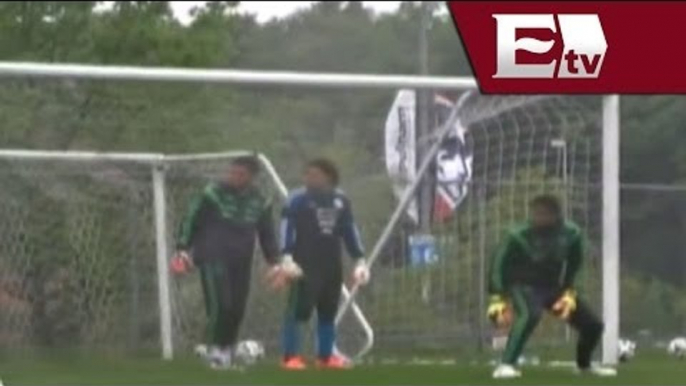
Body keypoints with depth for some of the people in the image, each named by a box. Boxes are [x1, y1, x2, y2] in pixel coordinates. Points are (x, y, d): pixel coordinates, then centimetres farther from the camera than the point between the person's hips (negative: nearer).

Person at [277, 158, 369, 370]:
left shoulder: (341, 200, 12)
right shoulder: (298, 199, -3)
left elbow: (349, 229, 19)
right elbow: (287, 226, -9)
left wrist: (359, 259, 16)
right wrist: (287, 256, -21)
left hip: (333, 265, 6)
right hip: (305, 264, -6)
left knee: (328, 312, 11)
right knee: (298, 310, -10)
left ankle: (325, 356, 19)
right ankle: (290, 357, -8)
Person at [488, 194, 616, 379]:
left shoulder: (571, 234, -11)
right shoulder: (519, 235, -21)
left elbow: (574, 266, 4)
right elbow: (500, 265, -16)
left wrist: (569, 293, -4)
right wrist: (499, 299, -22)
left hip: (553, 287, 5)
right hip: (523, 285, -5)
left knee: (593, 325, 4)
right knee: (530, 314, -40)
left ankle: (584, 365, 34)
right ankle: (505, 366, -39)